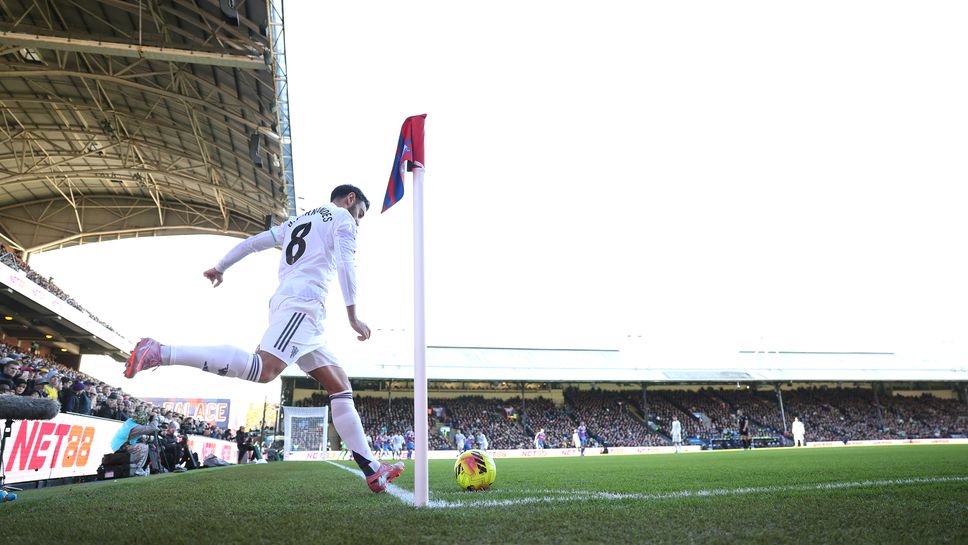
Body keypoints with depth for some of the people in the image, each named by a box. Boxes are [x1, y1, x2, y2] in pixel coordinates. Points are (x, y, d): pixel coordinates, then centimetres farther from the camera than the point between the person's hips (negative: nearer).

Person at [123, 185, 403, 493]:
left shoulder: (297, 222, 31)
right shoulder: (341, 217, 9)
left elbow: (252, 242, 31)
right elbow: (345, 264, -7)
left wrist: (220, 267, 41)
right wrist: (353, 316, -9)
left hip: (285, 303, 9)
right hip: (303, 304, -9)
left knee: (340, 387, 5)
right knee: (263, 369, -28)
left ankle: (371, 468, 1)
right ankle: (160, 353, -26)